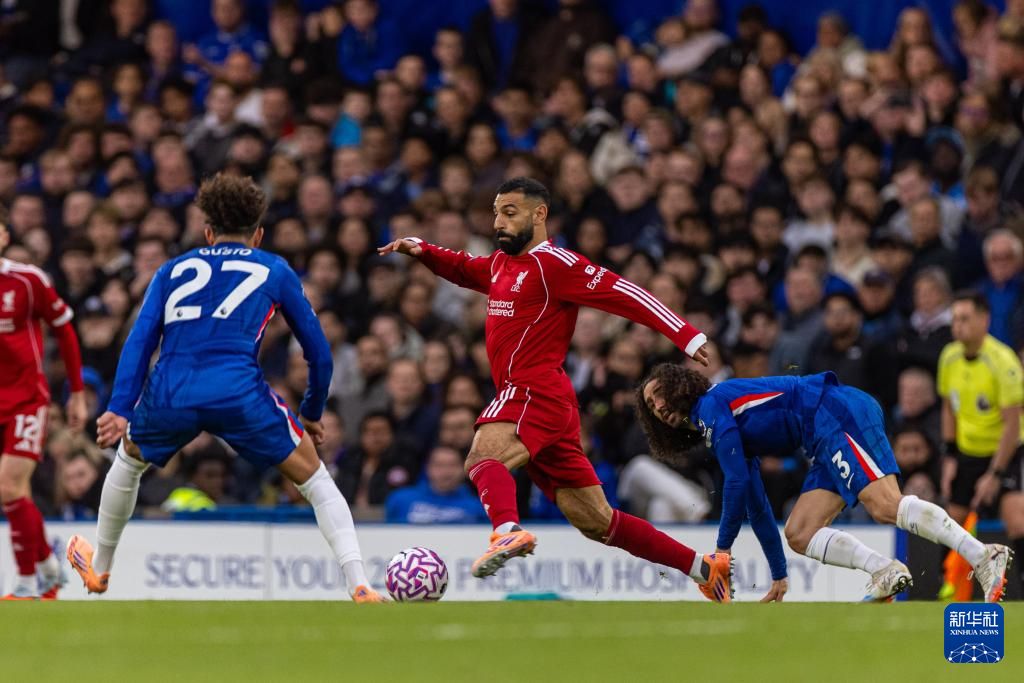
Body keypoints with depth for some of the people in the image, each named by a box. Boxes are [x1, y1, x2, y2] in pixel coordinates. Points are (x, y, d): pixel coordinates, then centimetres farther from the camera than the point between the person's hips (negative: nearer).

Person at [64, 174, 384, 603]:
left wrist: (119, 410, 3)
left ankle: (98, 569, 48)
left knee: (129, 459, 35)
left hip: (168, 394, 2)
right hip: (237, 393, -2)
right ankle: (359, 587, -3)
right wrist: (312, 414, 36)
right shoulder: (274, 270, 22)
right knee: (315, 480, 13)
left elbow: (140, 340, 11)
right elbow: (318, 351, 22)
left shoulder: (174, 270, 25)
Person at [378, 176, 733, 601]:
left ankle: (509, 532, -60)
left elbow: (623, 293, -12)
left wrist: (685, 336, -19)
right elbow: (463, 268, 40)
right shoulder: (501, 264, 20)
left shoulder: (552, 263, -7)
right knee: (595, 522, 9)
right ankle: (704, 568, 15)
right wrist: (421, 251, 20)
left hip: (536, 392, -9)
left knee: (483, 457, -34)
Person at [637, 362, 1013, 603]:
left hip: (837, 413, -10)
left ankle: (985, 557, -38)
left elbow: (737, 481, -5)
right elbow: (757, 508, 32)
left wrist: (723, 547, 5)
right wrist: (779, 576, 33)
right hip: (828, 441, 10)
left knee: (885, 506, -27)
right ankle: (886, 573, -19)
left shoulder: (711, 403, 1)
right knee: (798, 534, 1)